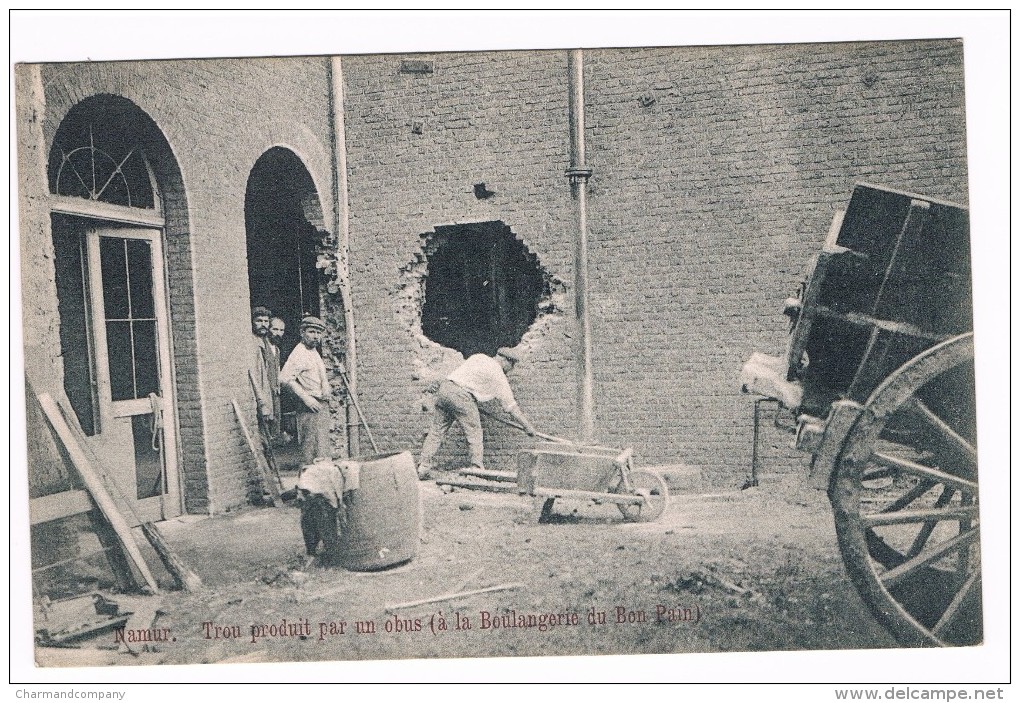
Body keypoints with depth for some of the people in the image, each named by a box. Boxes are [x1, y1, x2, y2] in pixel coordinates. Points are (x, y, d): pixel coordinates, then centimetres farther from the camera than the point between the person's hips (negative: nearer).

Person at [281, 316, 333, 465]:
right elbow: (285, 378, -23)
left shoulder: (314, 352, 17)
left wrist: (326, 385, 15)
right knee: (313, 448, -10)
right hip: (311, 407, -10)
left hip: (322, 405, 10)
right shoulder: (299, 353, -13)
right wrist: (305, 397, -24)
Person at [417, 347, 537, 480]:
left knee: (436, 431, 10)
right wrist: (528, 426, 14)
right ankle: (477, 468, 7)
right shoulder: (498, 376, 6)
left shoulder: (479, 357, 22)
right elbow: (511, 406, 8)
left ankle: (423, 468, 9)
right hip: (461, 395, -6)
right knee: (474, 432, 8)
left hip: (444, 387, 7)